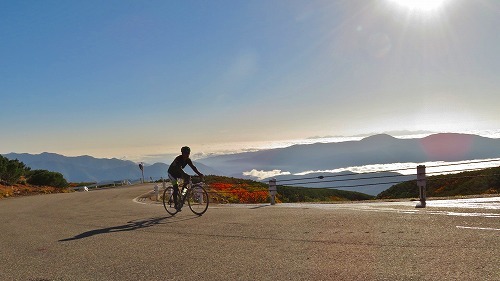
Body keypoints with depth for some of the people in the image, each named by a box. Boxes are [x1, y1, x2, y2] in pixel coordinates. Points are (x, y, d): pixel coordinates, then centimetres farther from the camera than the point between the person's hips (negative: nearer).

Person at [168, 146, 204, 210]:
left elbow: (193, 167, -18)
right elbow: (179, 169, -43)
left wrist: (199, 173, -32)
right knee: (176, 188, -15)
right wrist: (185, 174, -58)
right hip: (172, 173, -6)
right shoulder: (178, 159, -31)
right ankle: (176, 204, -7)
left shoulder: (188, 159, -12)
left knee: (187, 178, -19)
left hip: (178, 172, 7)